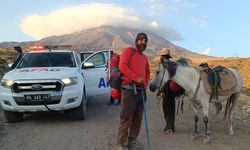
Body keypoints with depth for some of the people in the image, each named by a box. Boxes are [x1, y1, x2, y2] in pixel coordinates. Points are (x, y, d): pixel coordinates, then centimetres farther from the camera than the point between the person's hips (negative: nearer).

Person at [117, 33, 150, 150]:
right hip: (129, 89, -7)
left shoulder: (144, 57, 19)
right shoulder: (129, 51, -1)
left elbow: (147, 72, 31)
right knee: (127, 117, -6)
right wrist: (137, 78, -20)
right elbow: (122, 66, -14)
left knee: (138, 118, 8)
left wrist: (146, 83, 10)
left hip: (140, 90, 7)